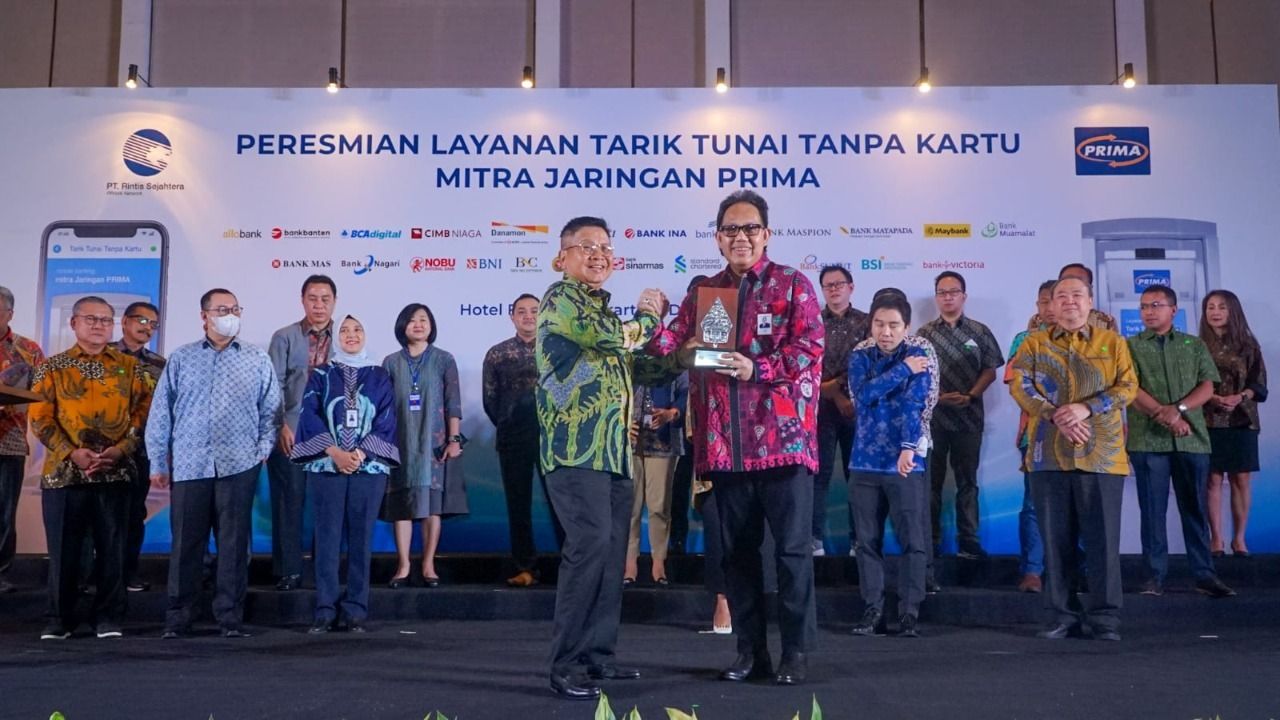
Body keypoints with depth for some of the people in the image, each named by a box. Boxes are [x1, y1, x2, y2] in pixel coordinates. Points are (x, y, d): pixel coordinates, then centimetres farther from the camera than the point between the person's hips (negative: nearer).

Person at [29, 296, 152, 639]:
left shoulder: (129, 367, 9)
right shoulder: (52, 368, 6)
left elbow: (143, 412, 4)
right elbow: (40, 418, -1)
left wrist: (120, 449, -11)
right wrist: (72, 453, -13)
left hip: (115, 472, 1)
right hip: (64, 472, 0)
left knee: (112, 547, 4)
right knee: (63, 549, 4)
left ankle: (108, 617, 13)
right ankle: (59, 619, 16)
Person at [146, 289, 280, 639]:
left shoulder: (258, 361, 9)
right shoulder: (180, 359, 9)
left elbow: (270, 410, 9)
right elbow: (160, 413, 8)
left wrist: (263, 449, -3)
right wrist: (157, 463, 4)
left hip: (239, 466, 0)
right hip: (189, 465, 0)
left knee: (234, 542, 3)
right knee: (185, 543, 4)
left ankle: (231, 618, 11)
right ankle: (177, 619, 14)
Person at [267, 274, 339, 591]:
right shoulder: (284, 338, 6)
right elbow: (274, 385, 0)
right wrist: (282, 426, -9)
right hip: (290, 434, -1)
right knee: (289, 503, 2)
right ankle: (288, 571, 10)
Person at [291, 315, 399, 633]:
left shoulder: (380, 377, 11)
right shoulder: (320, 375, 10)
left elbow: (386, 421, 2)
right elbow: (310, 416, 0)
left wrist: (360, 453, -11)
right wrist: (335, 452, -13)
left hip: (369, 467, 0)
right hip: (326, 466, 0)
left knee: (361, 537, 0)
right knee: (327, 537, -1)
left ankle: (355, 610, 5)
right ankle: (325, 609, 4)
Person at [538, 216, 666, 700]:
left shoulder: (602, 305, 23)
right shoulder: (560, 297, -5)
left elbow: (634, 353, 28)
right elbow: (612, 337, -15)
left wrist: (645, 318, 14)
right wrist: (649, 315, 3)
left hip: (612, 446, 9)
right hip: (576, 444, -9)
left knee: (613, 548, 9)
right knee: (590, 544, -16)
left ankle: (599, 653, 19)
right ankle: (565, 666, -10)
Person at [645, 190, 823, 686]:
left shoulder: (793, 285, 3)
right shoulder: (703, 292, 15)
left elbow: (810, 350, -8)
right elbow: (671, 343, 6)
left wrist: (756, 369, -18)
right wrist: (678, 349, -16)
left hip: (783, 437, -4)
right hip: (725, 444, 4)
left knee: (792, 547, 0)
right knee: (737, 550, 10)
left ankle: (796, 651, 12)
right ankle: (750, 650, 21)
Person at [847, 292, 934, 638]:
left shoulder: (917, 358, 2)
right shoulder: (860, 357, 9)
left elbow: (912, 405, -12)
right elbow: (864, 393, -10)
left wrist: (909, 447, -25)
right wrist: (903, 370, -10)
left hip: (906, 462, -2)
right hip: (865, 461, 2)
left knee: (913, 540, -2)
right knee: (868, 540, 5)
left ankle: (909, 612, 7)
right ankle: (873, 610, 14)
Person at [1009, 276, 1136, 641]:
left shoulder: (1112, 342, 11)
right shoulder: (1034, 343, 10)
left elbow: (1128, 387, 0)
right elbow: (1019, 385, -2)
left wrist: (1086, 408, -15)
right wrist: (1054, 416, -17)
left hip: (1101, 454, -1)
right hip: (1048, 455, 1)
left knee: (1103, 537, 1)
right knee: (1055, 538, 5)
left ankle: (1105, 618, 10)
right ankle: (1064, 617, 14)